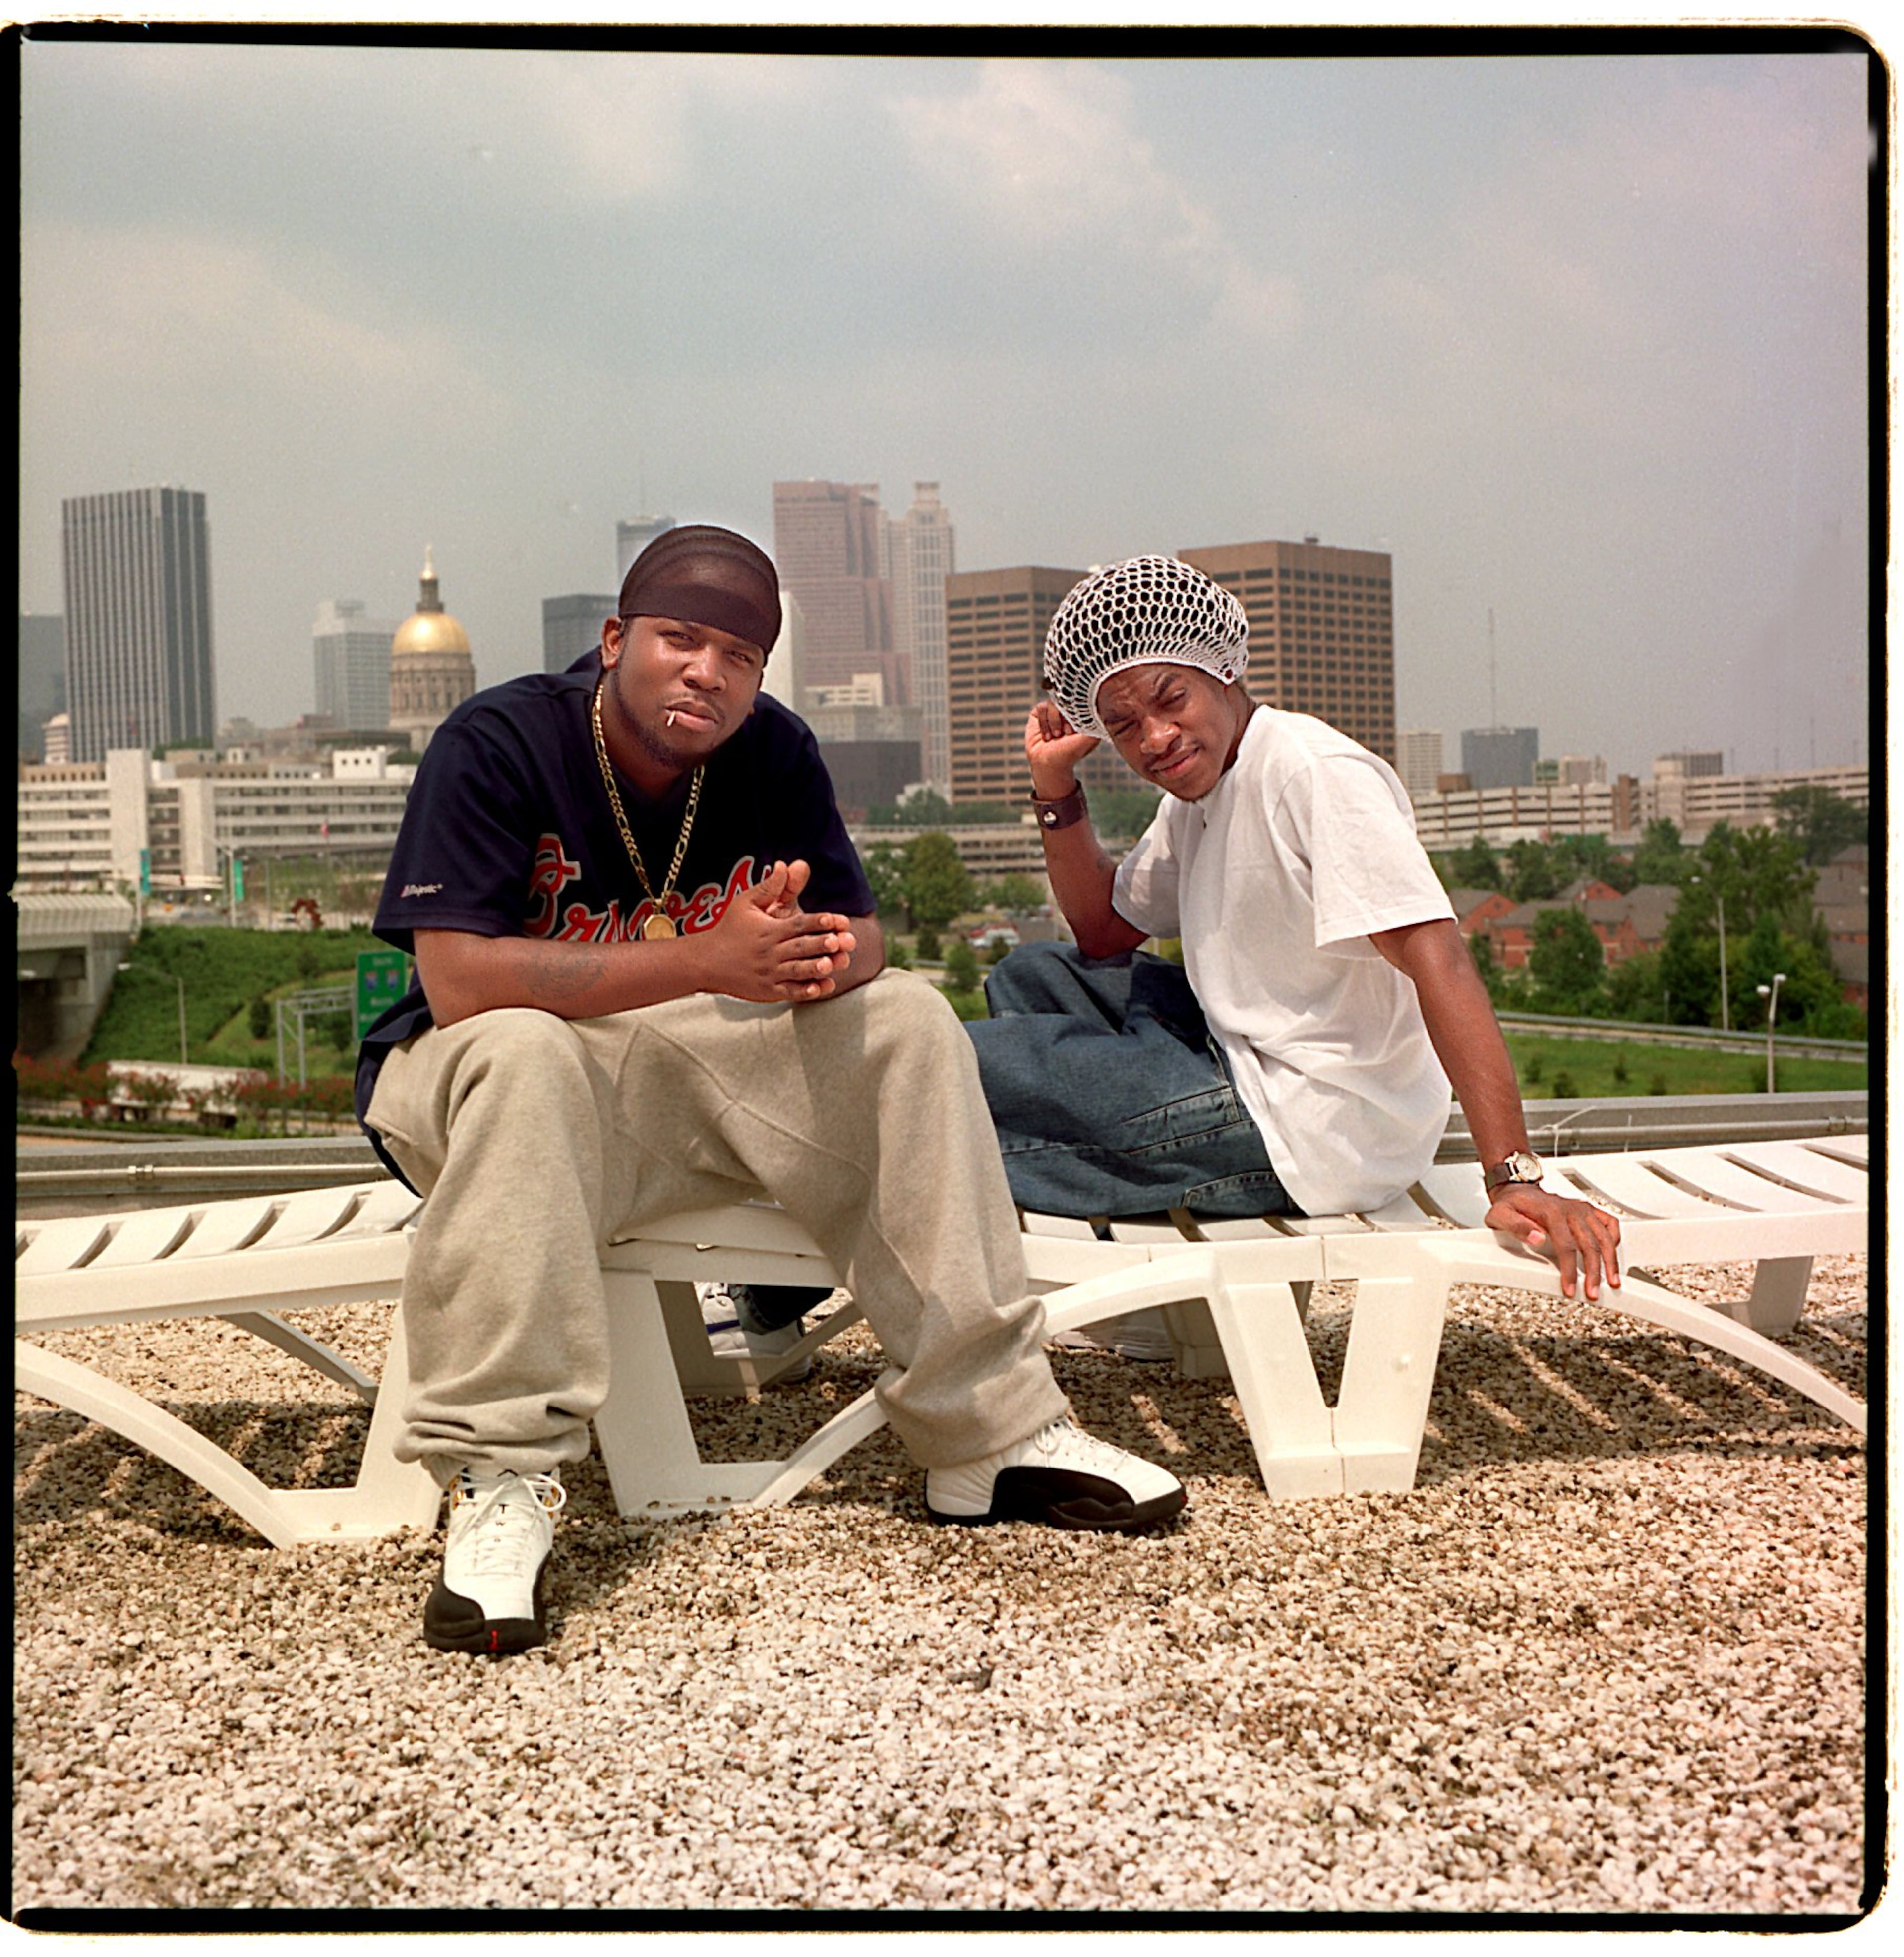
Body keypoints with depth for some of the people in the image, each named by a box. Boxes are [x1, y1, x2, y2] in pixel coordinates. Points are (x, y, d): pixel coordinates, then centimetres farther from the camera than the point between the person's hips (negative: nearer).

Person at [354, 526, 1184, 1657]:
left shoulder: (774, 754, -3)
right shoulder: (497, 746, -19)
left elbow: (860, 936, -2)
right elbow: (457, 981, -30)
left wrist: (824, 956, -30)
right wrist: (707, 961, -37)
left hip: (695, 1061, 5)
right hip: (469, 1086, -5)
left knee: (909, 1023, -12)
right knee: (518, 1054, -39)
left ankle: (990, 1435, -9)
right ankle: (499, 1484, -35)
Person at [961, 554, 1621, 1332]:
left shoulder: (1316, 772, -17)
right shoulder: (1197, 789, 11)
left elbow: (1437, 960, -27)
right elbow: (1106, 934, 22)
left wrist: (1515, 1180, -34)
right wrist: (1057, 794, 8)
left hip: (1308, 1134, -10)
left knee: (966, 1062, -12)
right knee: (1032, 976, 21)